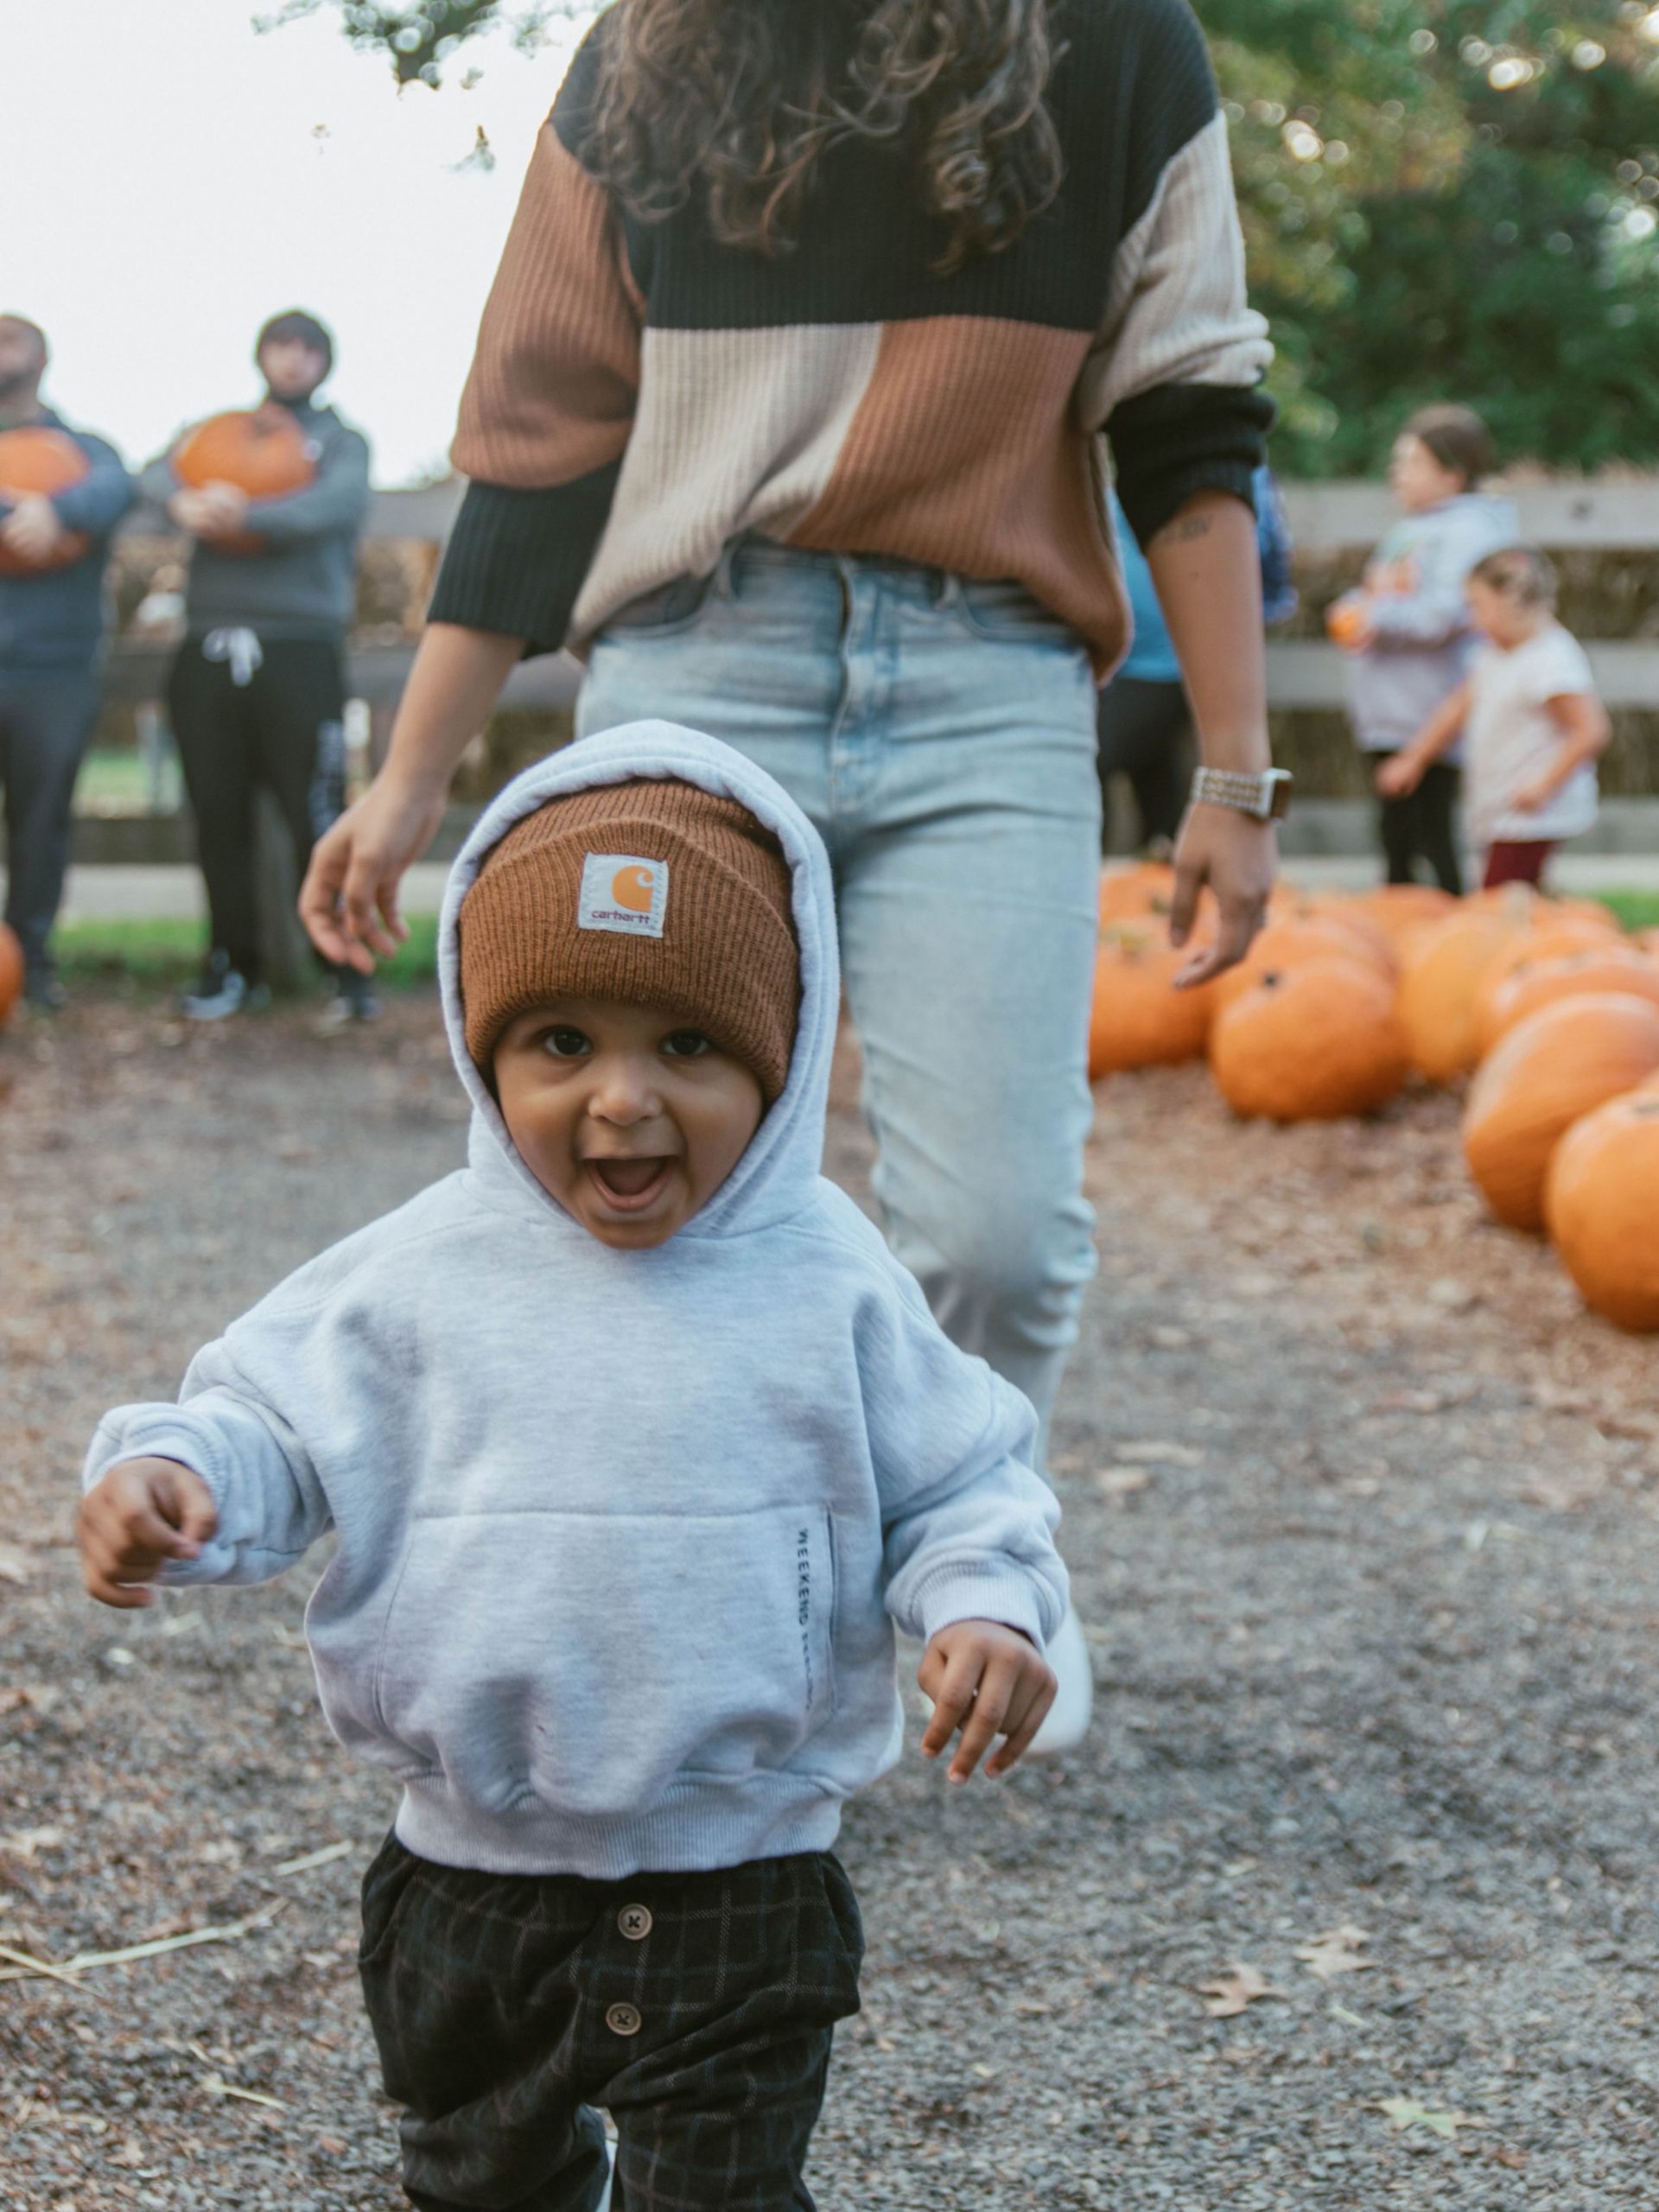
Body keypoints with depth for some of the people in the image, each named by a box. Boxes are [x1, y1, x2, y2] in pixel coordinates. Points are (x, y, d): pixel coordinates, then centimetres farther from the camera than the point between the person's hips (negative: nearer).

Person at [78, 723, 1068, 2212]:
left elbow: (957, 1477, -2)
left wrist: (985, 1605, -20)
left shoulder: (829, 1281, -8)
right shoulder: (429, 1274, -8)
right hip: (472, 1878, 2)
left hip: (739, 1889, -2)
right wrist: (176, 1475, -22)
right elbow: (279, 1421, -2)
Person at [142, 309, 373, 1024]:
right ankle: (233, 968, 10)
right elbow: (157, 474, 3)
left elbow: (335, 503, -6)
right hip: (209, 649, 3)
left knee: (317, 817, -11)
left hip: (300, 650, -3)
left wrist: (247, 515, -23)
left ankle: (348, 972, -5)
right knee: (218, 817, 1)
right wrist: (184, 502, -21)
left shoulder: (341, 441, 15)